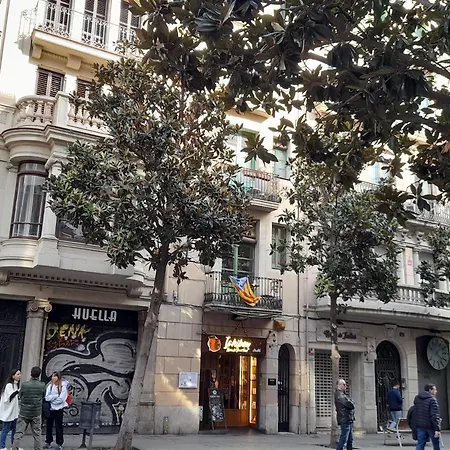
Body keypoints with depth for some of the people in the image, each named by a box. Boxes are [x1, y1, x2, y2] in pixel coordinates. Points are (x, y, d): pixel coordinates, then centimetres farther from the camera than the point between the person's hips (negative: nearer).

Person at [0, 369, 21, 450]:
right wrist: (18, 391, -32)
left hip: (14, 411, 8)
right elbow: (10, 397, -24)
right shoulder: (9, 385, -15)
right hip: (8, 411, -8)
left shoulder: (17, 385, 9)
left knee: (14, 429, 12)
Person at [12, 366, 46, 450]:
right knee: (37, 434, 10)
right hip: (36, 413, 0)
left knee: (19, 433, 6)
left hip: (24, 413, 0)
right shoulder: (42, 385, -9)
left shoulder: (24, 384, -11)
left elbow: (19, 396, 3)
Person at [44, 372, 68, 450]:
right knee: (49, 425, 10)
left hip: (59, 409, -4)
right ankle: (48, 442, 23)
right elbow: (47, 397, -6)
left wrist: (52, 398, -9)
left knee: (58, 426, 3)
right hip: (50, 408, 4)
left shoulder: (63, 386, -7)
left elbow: (61, 399, -14)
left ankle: (59, 443, 12)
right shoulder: (50, 386, 4)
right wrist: (56, 395, -16)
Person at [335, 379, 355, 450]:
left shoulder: (342, 394, 20)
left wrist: (351, 404, -1)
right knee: (343, 439, -10)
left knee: (350, 440, 14)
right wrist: (352, 404, 1)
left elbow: (351, 404, 19)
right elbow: (351, 405, -19)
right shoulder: (339, 395, -14)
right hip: (345, 420, -10)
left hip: (349, 420, 10)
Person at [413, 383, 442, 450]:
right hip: (431, 426, -6)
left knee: (420, 444, 5)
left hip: (420, 426, 6)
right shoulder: (432, 400, -15)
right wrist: (437, 429, -22)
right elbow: (434, 415, -21)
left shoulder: (417, 398, 10)